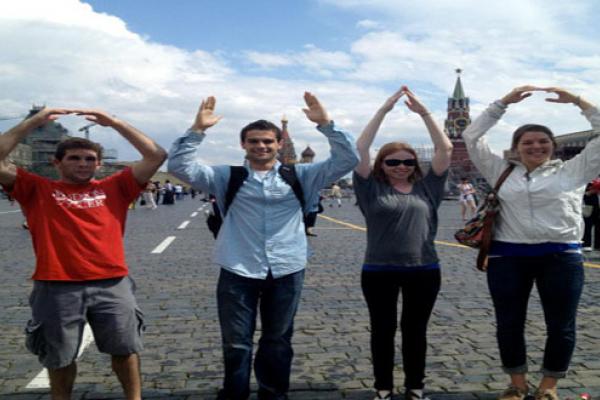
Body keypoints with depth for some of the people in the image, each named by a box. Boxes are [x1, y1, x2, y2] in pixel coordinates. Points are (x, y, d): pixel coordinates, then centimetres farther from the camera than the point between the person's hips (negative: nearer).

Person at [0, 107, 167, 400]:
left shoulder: (114, 188, 8)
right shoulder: (37, 190, 7)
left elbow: (156, 156, 2)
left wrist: (112, 122, 0)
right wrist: (34, 121, -6)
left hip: (112, 284, 1)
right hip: (56, 287, -1)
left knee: (125, 348, 13)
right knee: (60, 357, 13)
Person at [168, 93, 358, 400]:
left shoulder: (299, 176, 6)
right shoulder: (227, 177, 5)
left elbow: (347, 160, 0)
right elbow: (180, 167, -3)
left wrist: (326, 124, -11)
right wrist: (198, 129, -13)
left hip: (286, 272, 1)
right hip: (238, 272, -1)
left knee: (278, 342, 15)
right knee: (236, 343, 7)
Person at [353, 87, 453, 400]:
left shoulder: (426, 187, 4)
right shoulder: (372, 188, -1)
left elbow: (445, 149, 1)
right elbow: (359, 150, -9)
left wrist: (423, 112, -4)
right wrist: (383, 110, -10)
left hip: (424, 270, 2)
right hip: (379, 271, -1)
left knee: (416, 330, 12)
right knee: (383, 330, 10)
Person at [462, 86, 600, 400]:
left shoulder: (572, 171, 8)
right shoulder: (501, 172, 11)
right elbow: (472, 137, 8)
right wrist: (503, 103, 3)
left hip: (561, 257, 0)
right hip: (508, 257, 1)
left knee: (561, 326, 7)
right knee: (509, 324, 8)